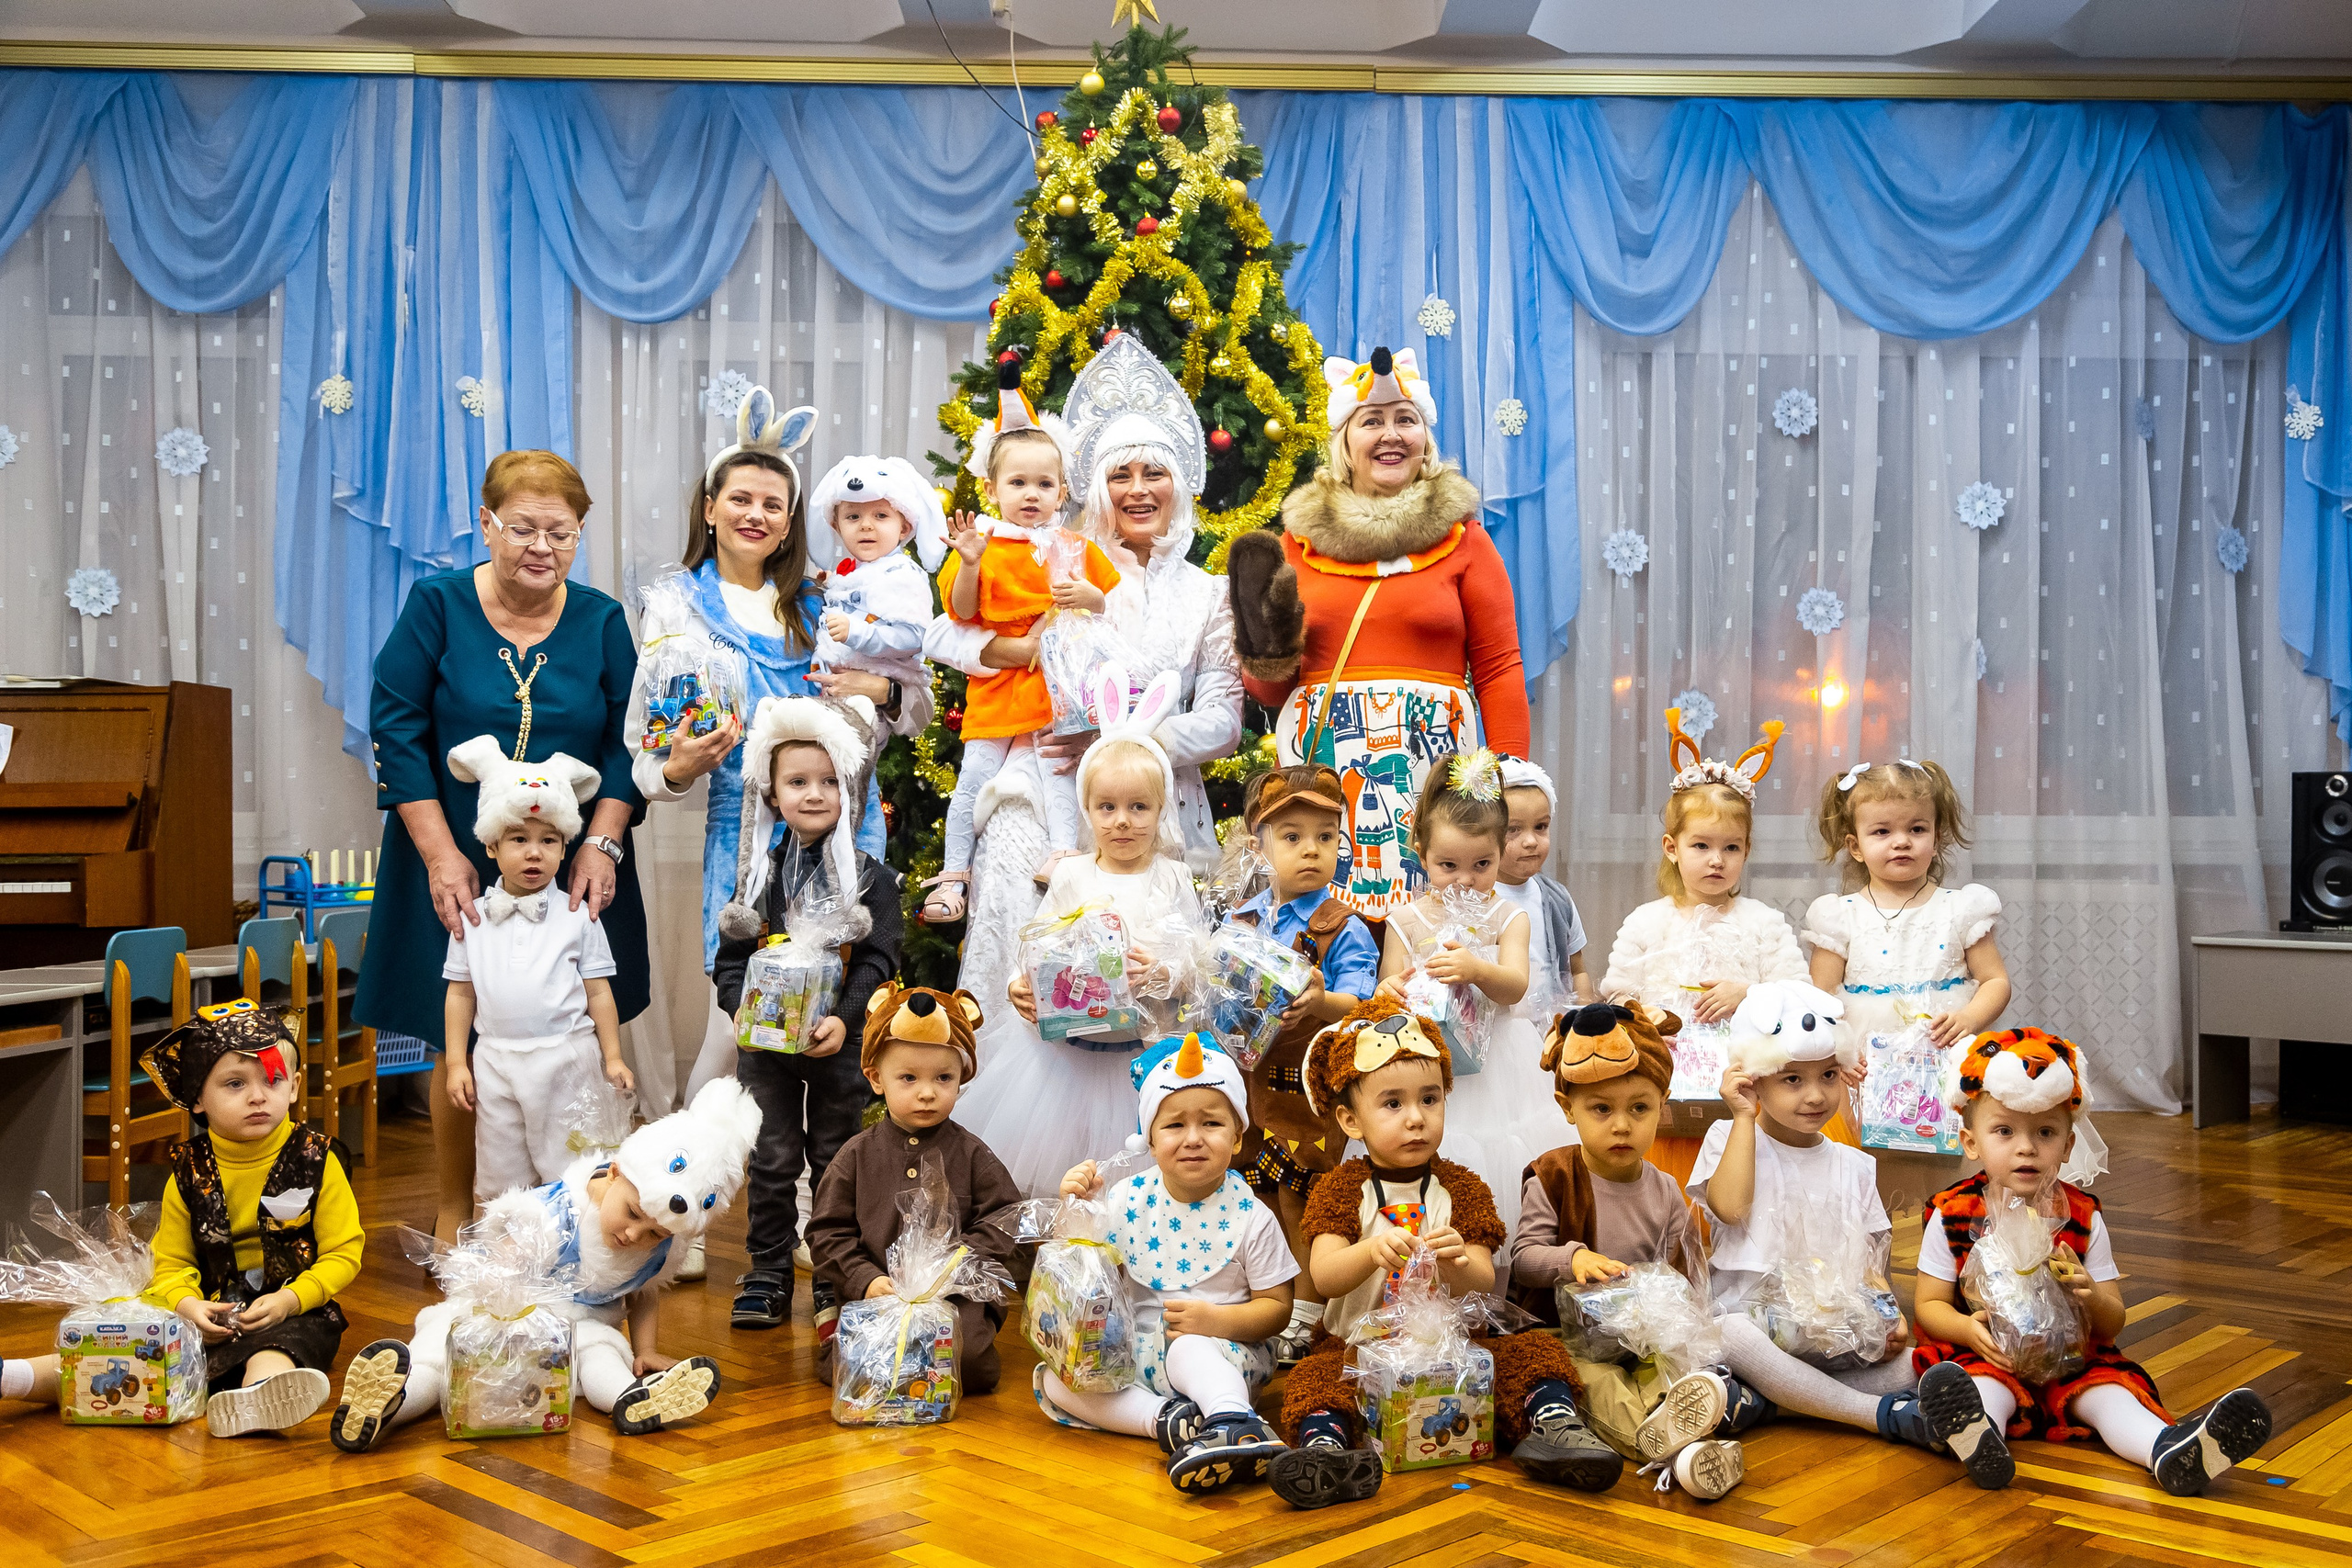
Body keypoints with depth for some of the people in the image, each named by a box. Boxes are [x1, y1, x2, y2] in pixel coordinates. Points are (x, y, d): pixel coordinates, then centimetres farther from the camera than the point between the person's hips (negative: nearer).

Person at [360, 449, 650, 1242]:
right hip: (458, 868, -1)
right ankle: (454, 1207, 24)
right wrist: (441, 855, -14)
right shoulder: (436, 605, -5)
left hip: (572, 874, 2)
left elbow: (626, 744, 1)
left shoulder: (602, 622, 2)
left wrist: (601, 844, -13)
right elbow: (397, 734, -7)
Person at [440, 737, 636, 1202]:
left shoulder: (577, 916, 0)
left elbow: (598, 992, 2)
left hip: (566, 1059, -2)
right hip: (496, 1062, 2)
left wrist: (613, 1058, 0)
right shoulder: (474, 918, 4)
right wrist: (456, 1063, 4)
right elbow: (460, 994, 7)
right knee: (499, 1184, 11)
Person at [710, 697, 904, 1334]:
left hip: (840, 1044, -1)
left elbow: (879, 959, -7)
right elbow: (730, 954, 5)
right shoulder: (761, 875, 5)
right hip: (766, 1043, 2)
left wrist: (844, 1019, -20)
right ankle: (768, 1275, 19)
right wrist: (739, 1006, -13)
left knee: (835, 1162, 8)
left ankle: (834, 1280, 20)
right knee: (771, 1162, 8)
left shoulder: (871, 878, -2)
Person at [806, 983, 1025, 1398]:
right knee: (838, 1363, -25)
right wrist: (866, 1280, -8)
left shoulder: (972, 1156, 8)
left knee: (970, 1355, -29)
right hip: (872, 1292, 0)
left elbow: (1002, 1221, 4)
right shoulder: (856, 1156, 9)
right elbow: (828, 1231, 7)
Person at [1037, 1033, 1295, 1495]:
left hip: (1219, 1356, -5)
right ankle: (1167, 1418, -31)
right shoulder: (1129, 1198, 1)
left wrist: (1217, 1320, -23)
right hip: (1131, 1350, 5)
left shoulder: (1250, 1217, -8)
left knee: (1187, 1347, -37)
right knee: (1051, 1380, -17)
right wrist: (1077, 1211, -9)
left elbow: (1277, 1307, -5)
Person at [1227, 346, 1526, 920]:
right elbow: (1271, 691, 16)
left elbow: (1499, 671, 4)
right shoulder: (1299, 541, 11)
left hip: (1432, 759, -1)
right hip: (1324, 760, 1)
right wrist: (1267, 643, -5)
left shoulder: (1462, 537, 7)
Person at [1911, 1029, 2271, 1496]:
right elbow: (1930, 1304, 0)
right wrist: (1968, 1328, -23)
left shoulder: (2084, 1217, 4)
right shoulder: (1951, 1216, -2)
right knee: (1986, 1385, -35)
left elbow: (2113, 1325, 6)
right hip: (1988, 1357, -3)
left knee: (2111, 1388, -26)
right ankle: (1976, 1431, -67)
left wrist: (2092, 1297, -19)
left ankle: (2168, 1449, -54)